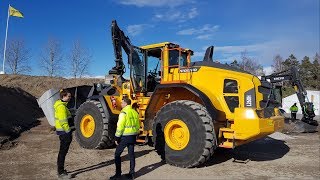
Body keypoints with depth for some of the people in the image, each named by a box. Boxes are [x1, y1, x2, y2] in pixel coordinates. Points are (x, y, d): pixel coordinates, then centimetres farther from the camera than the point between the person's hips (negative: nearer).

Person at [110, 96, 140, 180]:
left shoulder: (124, 112, -14)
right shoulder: (135, 112, 9)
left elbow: (120, 126, -18)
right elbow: (137, 126, 13)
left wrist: (117, 138, -11)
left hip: (124, 136, -7)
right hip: (133, 136, 7)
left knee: (117, 154, 5)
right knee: (131, 154, 13)